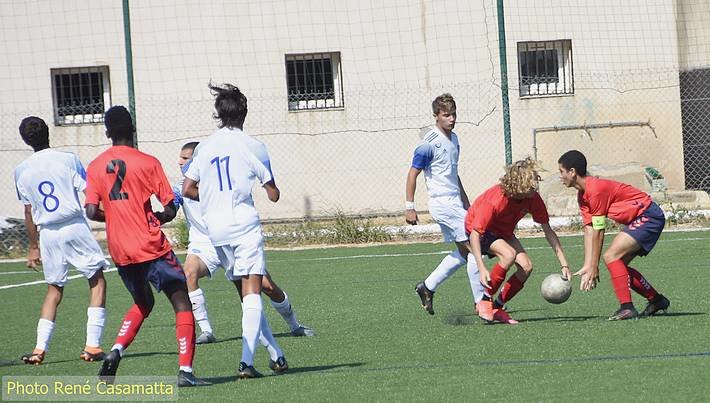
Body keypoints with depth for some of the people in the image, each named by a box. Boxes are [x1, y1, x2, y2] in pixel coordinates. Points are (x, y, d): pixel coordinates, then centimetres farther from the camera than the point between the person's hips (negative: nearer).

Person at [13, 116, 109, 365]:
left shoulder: (22, 171, 6)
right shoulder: (68, 160, -3)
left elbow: (29, 213, 12)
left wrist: (34, 247, 19)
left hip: (48, 233, 4)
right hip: (75, 227, -3)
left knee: (54, 289, 16)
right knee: (97, 281, 6)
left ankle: (40, 348, 6)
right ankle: (92, 345, -4)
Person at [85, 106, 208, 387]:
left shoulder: (96, 167, 3)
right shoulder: (147, 163, -7)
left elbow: (92, 212, -2)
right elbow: (171, 209, -8)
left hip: (120, 252, 5)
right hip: (152, 248, -5)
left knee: (143, 303, 26)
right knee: (182, 303, 2)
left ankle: (115, 352, 5)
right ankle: (185, 371, -10)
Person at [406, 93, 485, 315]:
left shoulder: (453, 138, 12)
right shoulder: (429, 143, -14)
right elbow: (413, 174, -12)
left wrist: (466, 202, 25)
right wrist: (409, 207, -15)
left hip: (454, 202, 9)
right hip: (442, 203, -9)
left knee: (463, 252, 12)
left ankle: (427, 287, 20)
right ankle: (481, 301, -6)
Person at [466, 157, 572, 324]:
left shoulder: (533, 198, -21)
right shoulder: (495, 201, -38)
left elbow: (548, 232, -11)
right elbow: (475, 234, -38)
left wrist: (564, 264, -15)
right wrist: (482, 269, -46)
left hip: (504, 232, 6)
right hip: (479, 230, -6)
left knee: (526, 266, -13)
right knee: (509, 255, -32)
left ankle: (497, 307, 3)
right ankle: (485, 302, -19)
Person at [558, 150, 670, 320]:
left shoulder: (596, 189, -22)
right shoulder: (582, 195, 7)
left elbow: (598, 231, -19)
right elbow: (589, 231, 6)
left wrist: (594, 267, -14)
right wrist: (587, 267, 0)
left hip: (648, 215, -10)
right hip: (637, 219, 10)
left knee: (611, 256, -19)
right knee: (618, 264, 10)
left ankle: (626, 308, -17)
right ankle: (656, 300, 21)